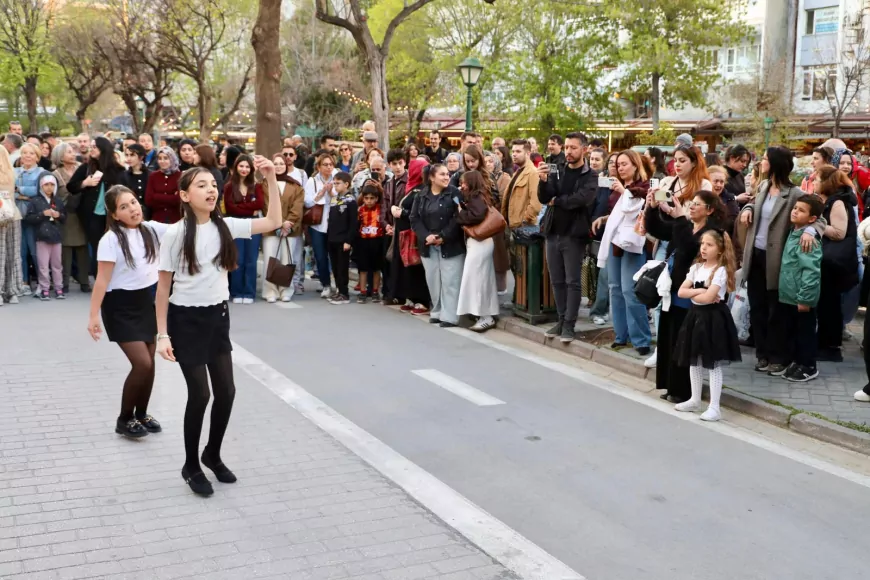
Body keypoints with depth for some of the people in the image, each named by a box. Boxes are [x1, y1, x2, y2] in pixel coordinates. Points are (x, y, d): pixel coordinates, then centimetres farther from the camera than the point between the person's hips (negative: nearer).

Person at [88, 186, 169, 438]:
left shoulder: (151, 229, 1)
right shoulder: (110, 240, -15)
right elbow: (102, 280, -16)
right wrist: (94, 315, -18)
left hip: (146, 302, 6)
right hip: (120, 307, -6)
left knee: (149, 364, 10)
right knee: (142, 364, -11)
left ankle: (141, 414, 30)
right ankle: (124, 419, 8)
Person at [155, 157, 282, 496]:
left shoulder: (225, 226, -1)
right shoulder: (175, 233, -12)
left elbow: (274, 222, -3)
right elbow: (164, 286, -8)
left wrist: (271, 179, -10)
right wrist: (162, 334, -10)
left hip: (218, 317, 5)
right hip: (185, 319, -5)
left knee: (226, 391, 7)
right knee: (199, 394, -3)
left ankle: (212, 455, 31)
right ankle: (191, 466, 18)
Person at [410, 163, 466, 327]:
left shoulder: (454, 194, -5)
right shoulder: (421, 196, 7)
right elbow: (414, 218, 2)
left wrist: (444, 237, -17)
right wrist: (426, 236, -13)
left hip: (451, 245, -4)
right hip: (428, 245, 4)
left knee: (449, 281, -4)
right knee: (433, 280, 9)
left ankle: (449, 316, -1)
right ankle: (437, 312, 21)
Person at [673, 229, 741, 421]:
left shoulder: (721, 270, -13)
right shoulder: (696, 267, 7)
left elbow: (707, 298, -21)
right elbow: (680, 292, -1)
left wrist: (692, 293, -6)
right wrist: (699, 291, -13)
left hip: (713, 317, -7)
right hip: (696, 315, 7)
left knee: (713, 364, -3)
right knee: (694, 361, 14)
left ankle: (714, 407, 0)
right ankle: (695, 400, 28)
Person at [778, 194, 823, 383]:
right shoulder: (793, 233, 9)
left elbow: (811, 271, -24)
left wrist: (805, 297, -24)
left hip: (802, 297, -9)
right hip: (789, 295, 9)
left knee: (805, 332, 6)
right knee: (791, 330, 18)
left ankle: (808, 367, 18)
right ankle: (796, 362, 32)